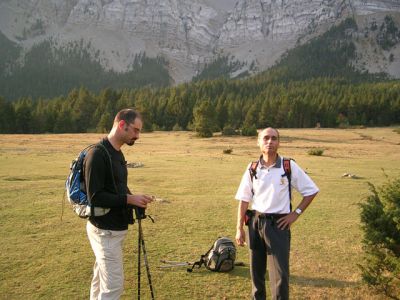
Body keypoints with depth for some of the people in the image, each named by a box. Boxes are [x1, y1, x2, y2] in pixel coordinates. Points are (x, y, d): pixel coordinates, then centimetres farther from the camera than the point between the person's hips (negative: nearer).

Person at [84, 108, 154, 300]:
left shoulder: (117, 153, 10)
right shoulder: (97, 154, -20)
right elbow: (95, 197, -24)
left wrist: (133, 199, 2)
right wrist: (129, 199, -22)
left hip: (115, 228, 9)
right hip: (105, 231, -9)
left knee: (101, 281, 20)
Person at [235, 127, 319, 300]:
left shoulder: (289, 166, -5)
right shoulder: (252, 168, 0)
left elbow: (311, 191, 2)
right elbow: (244, 200, 3)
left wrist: (296, 214, -5)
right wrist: (239, 229, 1)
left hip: (278, 224, -2)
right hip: (255, 223, 3)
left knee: (280, 274, -2)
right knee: (256, 270, 16)